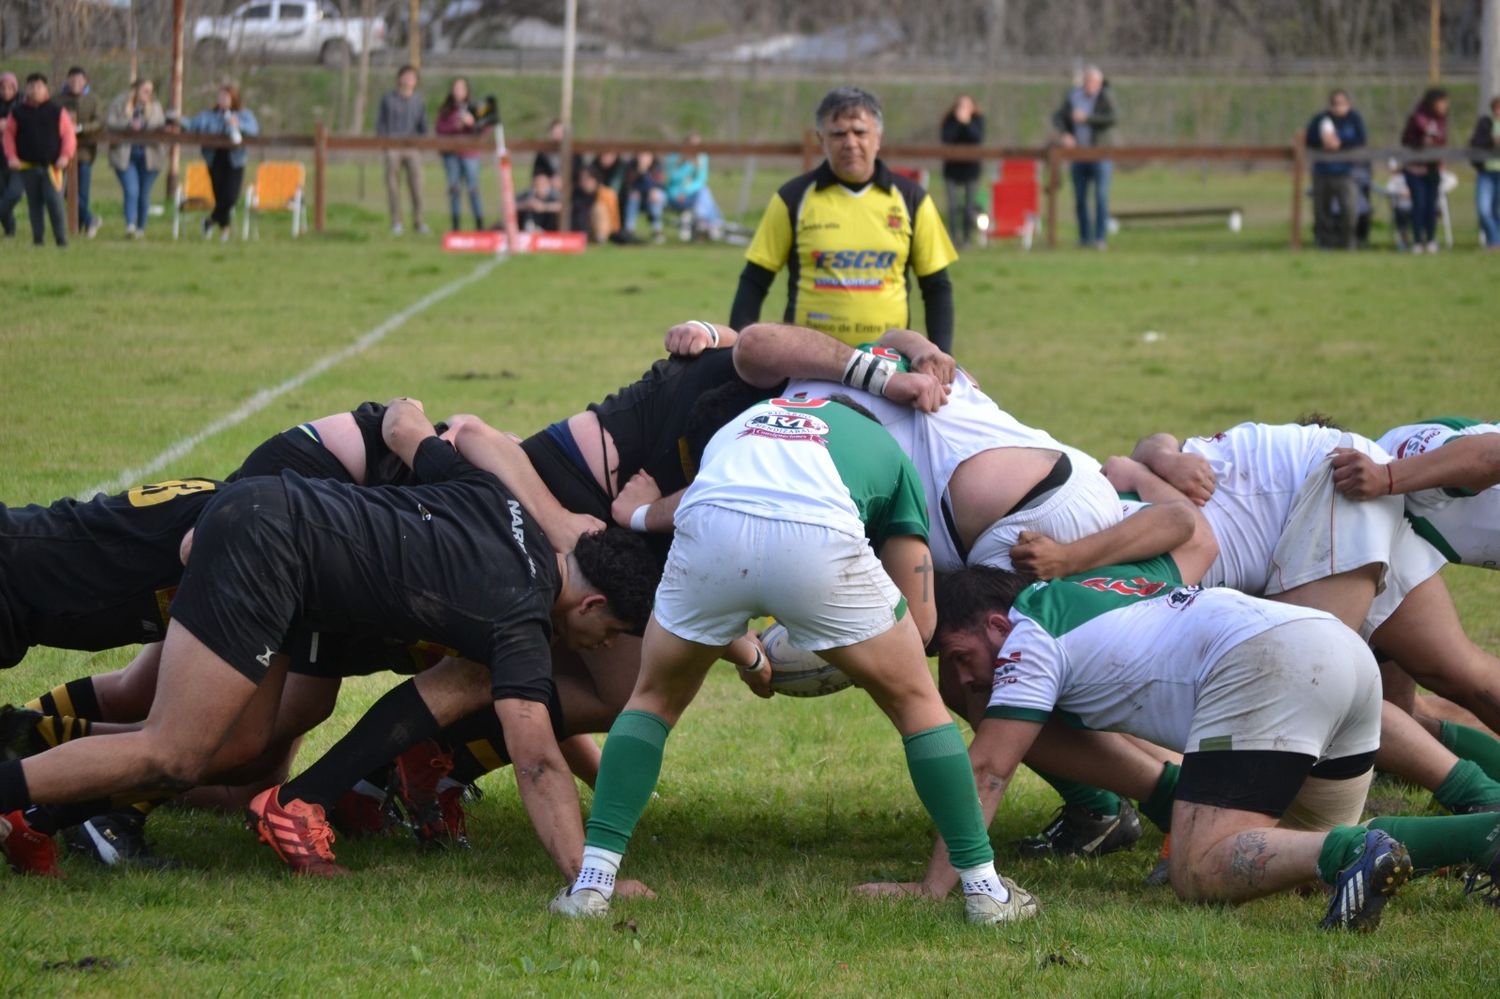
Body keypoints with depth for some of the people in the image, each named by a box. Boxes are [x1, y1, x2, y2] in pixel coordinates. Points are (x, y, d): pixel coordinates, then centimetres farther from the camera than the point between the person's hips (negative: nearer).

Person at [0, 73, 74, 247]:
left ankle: (61, 238, -4)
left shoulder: (57, 111, 1)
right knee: (34, 203, 5)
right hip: (28, 166, 2)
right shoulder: (18, 111, 5)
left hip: (51, 165, -2)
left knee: (54, 201, -9)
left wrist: (65, 156, -10)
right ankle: (38, 237, 12)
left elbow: (69, 134, 2)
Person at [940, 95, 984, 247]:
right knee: (953, 206, -4)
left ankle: (967, 238, 5)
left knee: (969, 206, -2)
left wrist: (967, 122, -22)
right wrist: (958, 122, -20)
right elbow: (945, 138, -14)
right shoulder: (949, 119, -1)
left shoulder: (977, 119, -1)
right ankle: (953, 238, 2)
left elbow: (979, 138, -14)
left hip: (970, 167, 0)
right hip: (952, 167, 0)